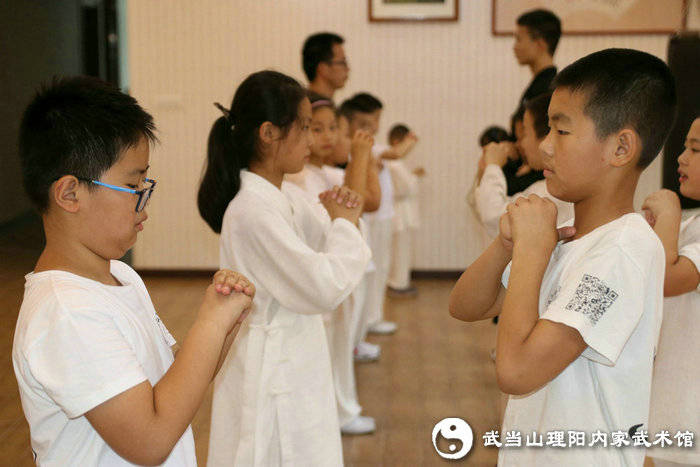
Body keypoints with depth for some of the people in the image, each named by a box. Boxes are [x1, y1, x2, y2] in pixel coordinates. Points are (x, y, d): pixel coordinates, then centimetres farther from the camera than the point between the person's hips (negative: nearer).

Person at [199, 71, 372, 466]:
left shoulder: (290, 197, 6)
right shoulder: (252, 210, -23)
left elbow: (328, 254, 16)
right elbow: (327, 289, -26)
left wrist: (345, 218, -3)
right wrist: (345, 223, -11)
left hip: (299, 368, 9)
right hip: (272, 371, -9)